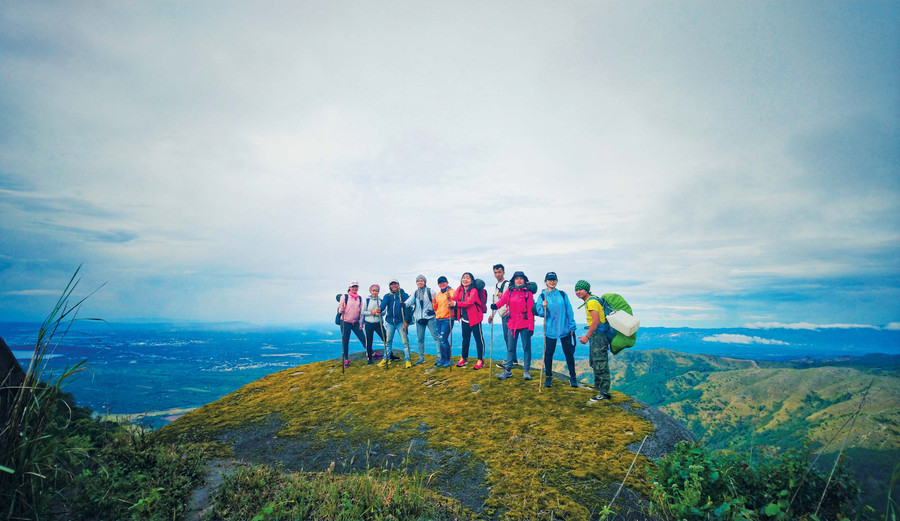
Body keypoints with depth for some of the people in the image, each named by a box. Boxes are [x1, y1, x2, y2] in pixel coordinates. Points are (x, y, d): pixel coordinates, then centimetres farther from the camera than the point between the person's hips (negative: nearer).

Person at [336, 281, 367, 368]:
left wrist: (360, 322, 8)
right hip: (345, 322, -3)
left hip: (356, 322, 3)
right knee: (345, 341, 0)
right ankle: (346, 359, 12)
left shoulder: (359, 298, 9)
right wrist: (340, 310, -27)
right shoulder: (345, 296, -3)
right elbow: (339, 308, -3)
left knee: (363, 338, 1)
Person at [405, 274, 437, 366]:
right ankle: (421, 358, 18)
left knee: (435, 336, -9)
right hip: (419, 318, 4)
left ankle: (440, 356, -4)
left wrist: (435, 300, -22)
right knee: (420, 339, 9)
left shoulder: (430, 291, 4)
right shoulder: (415, 293, 13)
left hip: (430, 317, -4)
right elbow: (409, 301, -2)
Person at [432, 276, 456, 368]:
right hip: (439, 319, 6)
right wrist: (434, 302, 2)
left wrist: (449, 297, -32)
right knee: (441, 339, 8)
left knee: (443, 339, -12)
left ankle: (448, 359, -1)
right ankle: (443, 358, 17)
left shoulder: (451, 292, 0)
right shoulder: (438, 294, 18)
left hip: (448, 319, -6)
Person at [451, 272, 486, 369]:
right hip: (464, 318, 6)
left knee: (478, 338, 1)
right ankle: (464, 358, 28)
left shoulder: (474, 291, -17)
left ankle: (480, 360, 10)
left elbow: (469, 302, -29)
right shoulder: (459, 289, 4)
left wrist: (456, 304, -38)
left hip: (474, 318, -6)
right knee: (465, 338, 16)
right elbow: (456, 299, 2)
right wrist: (451, 303, -20)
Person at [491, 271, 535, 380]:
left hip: (525, 324, -3)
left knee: (526, 347, 4)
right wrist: (496, 305, -37)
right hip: (513, 323, 3)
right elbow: (503, 299, -14)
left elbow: (530, 311, -5)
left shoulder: (528, 293, -1)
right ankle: (508, 370, 17)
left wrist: (531, 327, -10)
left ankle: (527, 371, 14)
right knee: (510, 348, 9)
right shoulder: (509, 291, 6)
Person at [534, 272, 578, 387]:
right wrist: (543, 307, -24)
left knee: (569, 353, 5)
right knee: (548, 353, 1)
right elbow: (539, 313, -3)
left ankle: (572, 377, 18)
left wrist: (572, 327, 5)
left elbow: (569, 311, 8)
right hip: (550, 330, -1)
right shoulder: (542, 296, 2)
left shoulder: (563, 294, 5)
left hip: (565, 329, 1)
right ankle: (548, 377, 17)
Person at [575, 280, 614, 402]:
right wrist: (589, 335, 23)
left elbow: (596, 321, -21)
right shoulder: (589, 301, 17)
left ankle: (604, 393, -9)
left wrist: (587, 336, -17)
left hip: (599, 334, -11)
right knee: (594, 362, 22)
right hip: (596, 335, 11)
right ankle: (598, 385, 37)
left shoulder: (592, 302, -15)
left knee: (600, 363, -10)